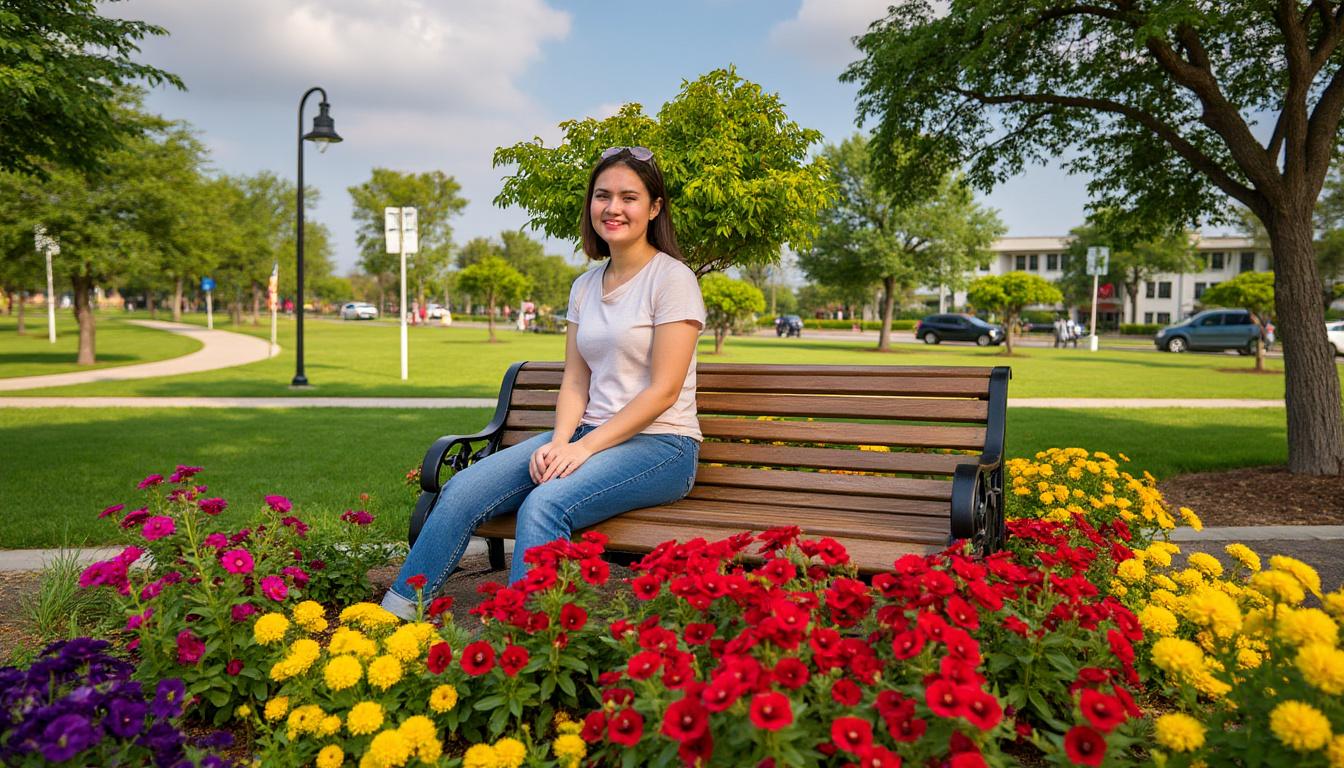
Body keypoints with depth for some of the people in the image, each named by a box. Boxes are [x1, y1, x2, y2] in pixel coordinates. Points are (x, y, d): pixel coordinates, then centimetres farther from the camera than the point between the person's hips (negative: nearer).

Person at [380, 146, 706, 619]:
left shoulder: (672, 279, -7)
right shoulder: (586, 286, 14)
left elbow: (663, 390, -13)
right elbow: (575, 379, 10)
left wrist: (586, 447, -17)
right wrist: (560, 441, -10)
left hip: (659, 445, -6)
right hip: (589, 437, 7)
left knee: (544, 505, -33)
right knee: (463, 490, -11)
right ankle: (395, 614, -4)